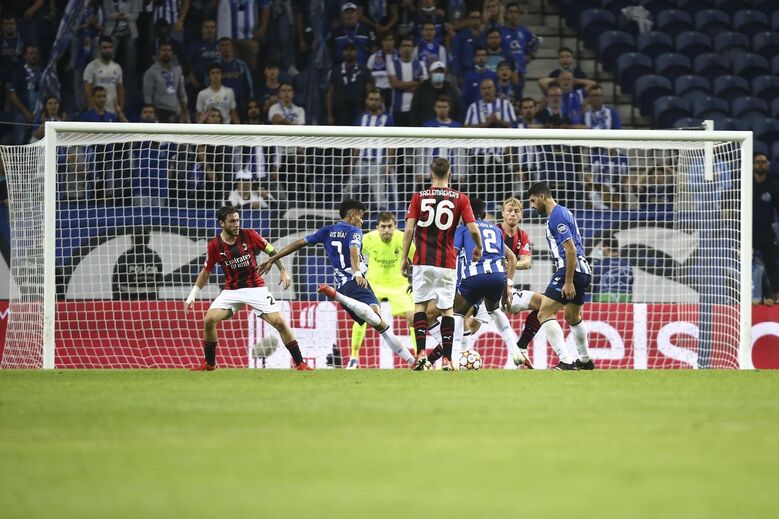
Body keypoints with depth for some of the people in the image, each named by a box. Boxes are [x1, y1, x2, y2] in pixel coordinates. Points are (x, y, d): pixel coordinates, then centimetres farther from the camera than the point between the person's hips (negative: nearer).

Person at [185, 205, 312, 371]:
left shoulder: (249, 235, -10)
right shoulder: (214, 245, -6)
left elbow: (271, 251, 3)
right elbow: (206, 272, 7)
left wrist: (283, 271, -6)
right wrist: (192, 295, 5)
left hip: (256, 287, -1)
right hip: (231, 290, 1)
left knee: (279, 322, -12)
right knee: (209, 320, -15)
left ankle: (300, 363, -2)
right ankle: (209, 363, 4)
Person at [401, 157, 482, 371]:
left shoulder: (419, 197, 3)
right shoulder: (460, 198, 1)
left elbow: (409, 229, -4)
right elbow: (473, 229, -5)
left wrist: (404, 258, 4)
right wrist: (478, 248, 15)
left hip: (423, 261, 0)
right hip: (447, 263, 0)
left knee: (420, 305, 8)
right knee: (447, 309, 7)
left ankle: (421, 352, -9)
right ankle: (447, 358, 1)